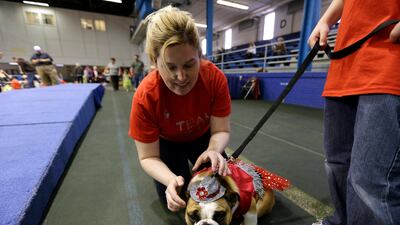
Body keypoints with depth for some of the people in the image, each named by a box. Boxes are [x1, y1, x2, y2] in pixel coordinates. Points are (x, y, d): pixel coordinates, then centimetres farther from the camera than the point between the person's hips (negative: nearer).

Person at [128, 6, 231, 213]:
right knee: (173, 200, -1)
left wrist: (213, 150, -43)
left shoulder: (215, 77, -31)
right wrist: (171, 180, -43)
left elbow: (220, 130, -21)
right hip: (167, 141, -1)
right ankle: (182, 172, 29)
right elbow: (148, 157, -25)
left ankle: (192, 162, 33)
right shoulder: (145, 96, -35)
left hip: (202, 137, 2)